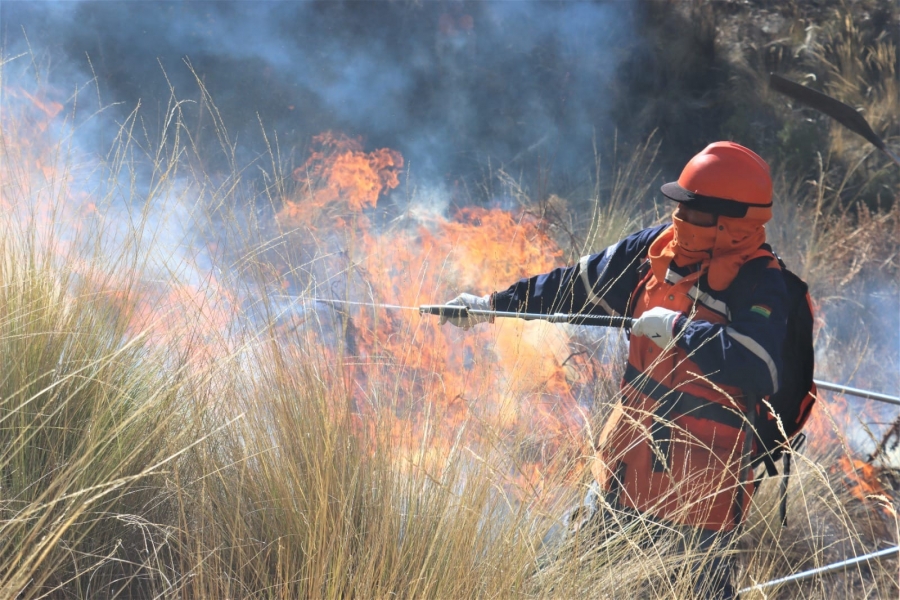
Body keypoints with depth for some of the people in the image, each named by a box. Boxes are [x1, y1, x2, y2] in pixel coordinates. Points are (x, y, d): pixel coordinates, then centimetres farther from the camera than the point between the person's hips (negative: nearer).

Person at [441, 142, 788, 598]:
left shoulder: (759, 285, -19)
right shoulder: (658, 248, -1)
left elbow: (758, 368, -35)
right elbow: (577, 285, 9)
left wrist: (678, 329, -29)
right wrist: (494, 304, 10)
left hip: (699, 477, -7)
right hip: (629, 457, 7)